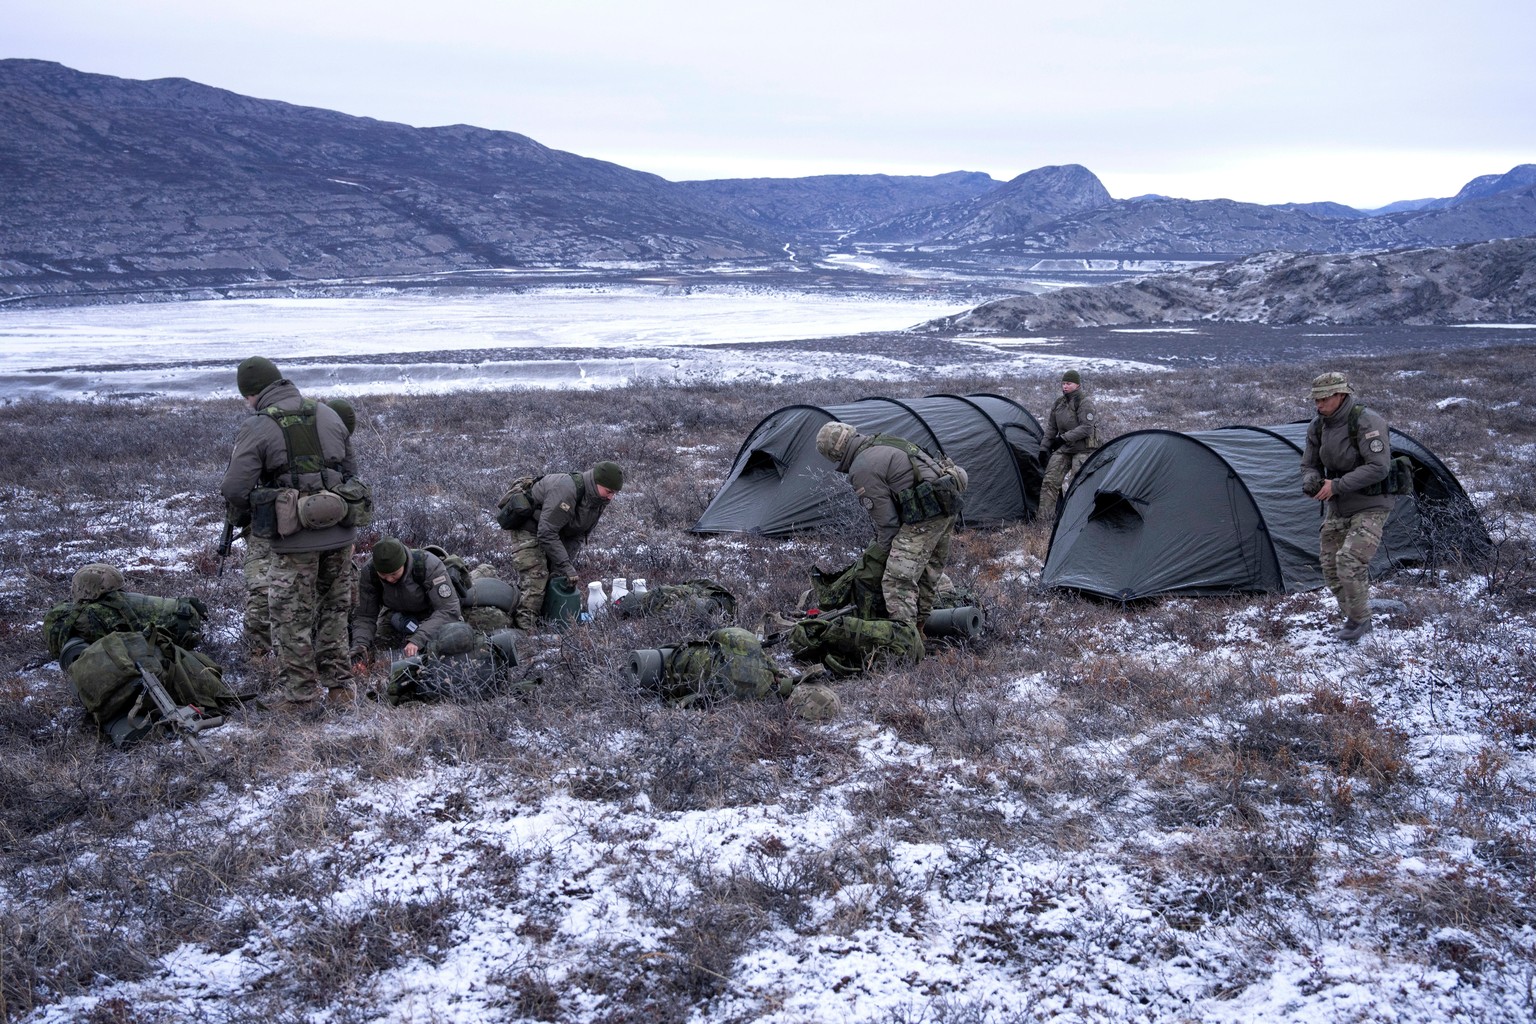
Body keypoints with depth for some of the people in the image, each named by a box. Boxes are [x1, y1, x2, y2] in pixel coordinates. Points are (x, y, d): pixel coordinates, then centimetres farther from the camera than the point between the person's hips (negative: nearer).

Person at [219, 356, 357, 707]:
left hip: (295, 541, -5)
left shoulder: (257, 427, -9)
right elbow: (350, 469, 15)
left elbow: (235, 488, -12)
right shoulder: (328, 414, 8)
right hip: (340, 534, 5)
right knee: (334, 612, 18)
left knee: (293, 620, 7)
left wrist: (242, 517, 8)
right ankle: (339, 686, 23)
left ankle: (303, 697, 12)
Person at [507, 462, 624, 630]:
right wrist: (565, 566, -33)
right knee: (535, 579, -21)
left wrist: (567, 564, -14)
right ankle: (524, 626, -21)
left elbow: (579, 536, -2)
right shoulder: (566, 490, -36)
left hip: (554, 532, 9)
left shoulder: (599, 500, -8)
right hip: (529, 529, -9)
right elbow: (546, 533, -36)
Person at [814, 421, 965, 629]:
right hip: (946, 504, 10)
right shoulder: (885, 441, 17)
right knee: (927, 574, 20)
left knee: (898, 579, -11)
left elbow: (886, 519, -9)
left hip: (924, 515, -10)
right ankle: (917, 630, 30)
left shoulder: (862, 470, -12)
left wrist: (882, 551, 7)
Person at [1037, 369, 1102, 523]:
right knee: (1050, 481, -1)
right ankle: (1044, 519, 0)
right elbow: (1051, 428, 18)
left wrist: (1064, 438, -19)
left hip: (1083, 449, -7)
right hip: (1064, 448, 7)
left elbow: (1087, 428, -21)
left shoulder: (1085, 402, -13)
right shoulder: (1059, 403, 11)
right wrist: (1044, 448, 12)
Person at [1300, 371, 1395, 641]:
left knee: (1350, 561, -20)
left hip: (1370, 506, -7)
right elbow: (1310, 465, 10)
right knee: (1330, 565, 6)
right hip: (1337, 507, 7)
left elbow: (1378, 467, -28)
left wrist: (1337, 486, -29)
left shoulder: (1367, 422, -22)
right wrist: (1311, 483, -15)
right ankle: (1354, 617, 23)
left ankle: (1358, 620, 1)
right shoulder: (1317, 426, 0)